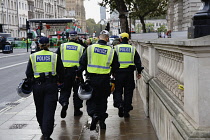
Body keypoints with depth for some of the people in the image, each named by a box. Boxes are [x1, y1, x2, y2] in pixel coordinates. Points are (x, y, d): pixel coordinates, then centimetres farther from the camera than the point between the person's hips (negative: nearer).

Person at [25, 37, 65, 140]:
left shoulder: (33, 57, 0)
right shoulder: (55, 56, -2)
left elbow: (28, 73, 3)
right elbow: (61, 72, 3)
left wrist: (31, 81, 22)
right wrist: (60, 82, 21)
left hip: (37, 85, 1)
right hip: (51, 85, -1)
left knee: (40, 109, 18)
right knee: (49, 110, 0)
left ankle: (43, 130, 34)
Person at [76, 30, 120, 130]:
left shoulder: (90, 48, -2)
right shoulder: (111, 51, -1)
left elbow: (82, 63, 1)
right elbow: (115, 66, 5)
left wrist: (79, 74, 11)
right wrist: (110, 72, 25)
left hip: (92, 78, -1)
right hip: (105, 80, 1)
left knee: (91, 99, 9)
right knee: (102, 99, 13)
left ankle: (93, 114, -16)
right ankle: (102, 120, 17)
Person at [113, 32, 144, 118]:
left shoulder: (116, 48, 2)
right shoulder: (133, 49, 6)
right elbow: (138, 61, 7)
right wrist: (139, 72, 13)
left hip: (118, 72, -1)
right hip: (129, 72, 1)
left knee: (118, 90, 11)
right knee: (128, 91, 8)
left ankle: (119, 103, -14)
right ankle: (126, 111, 10)